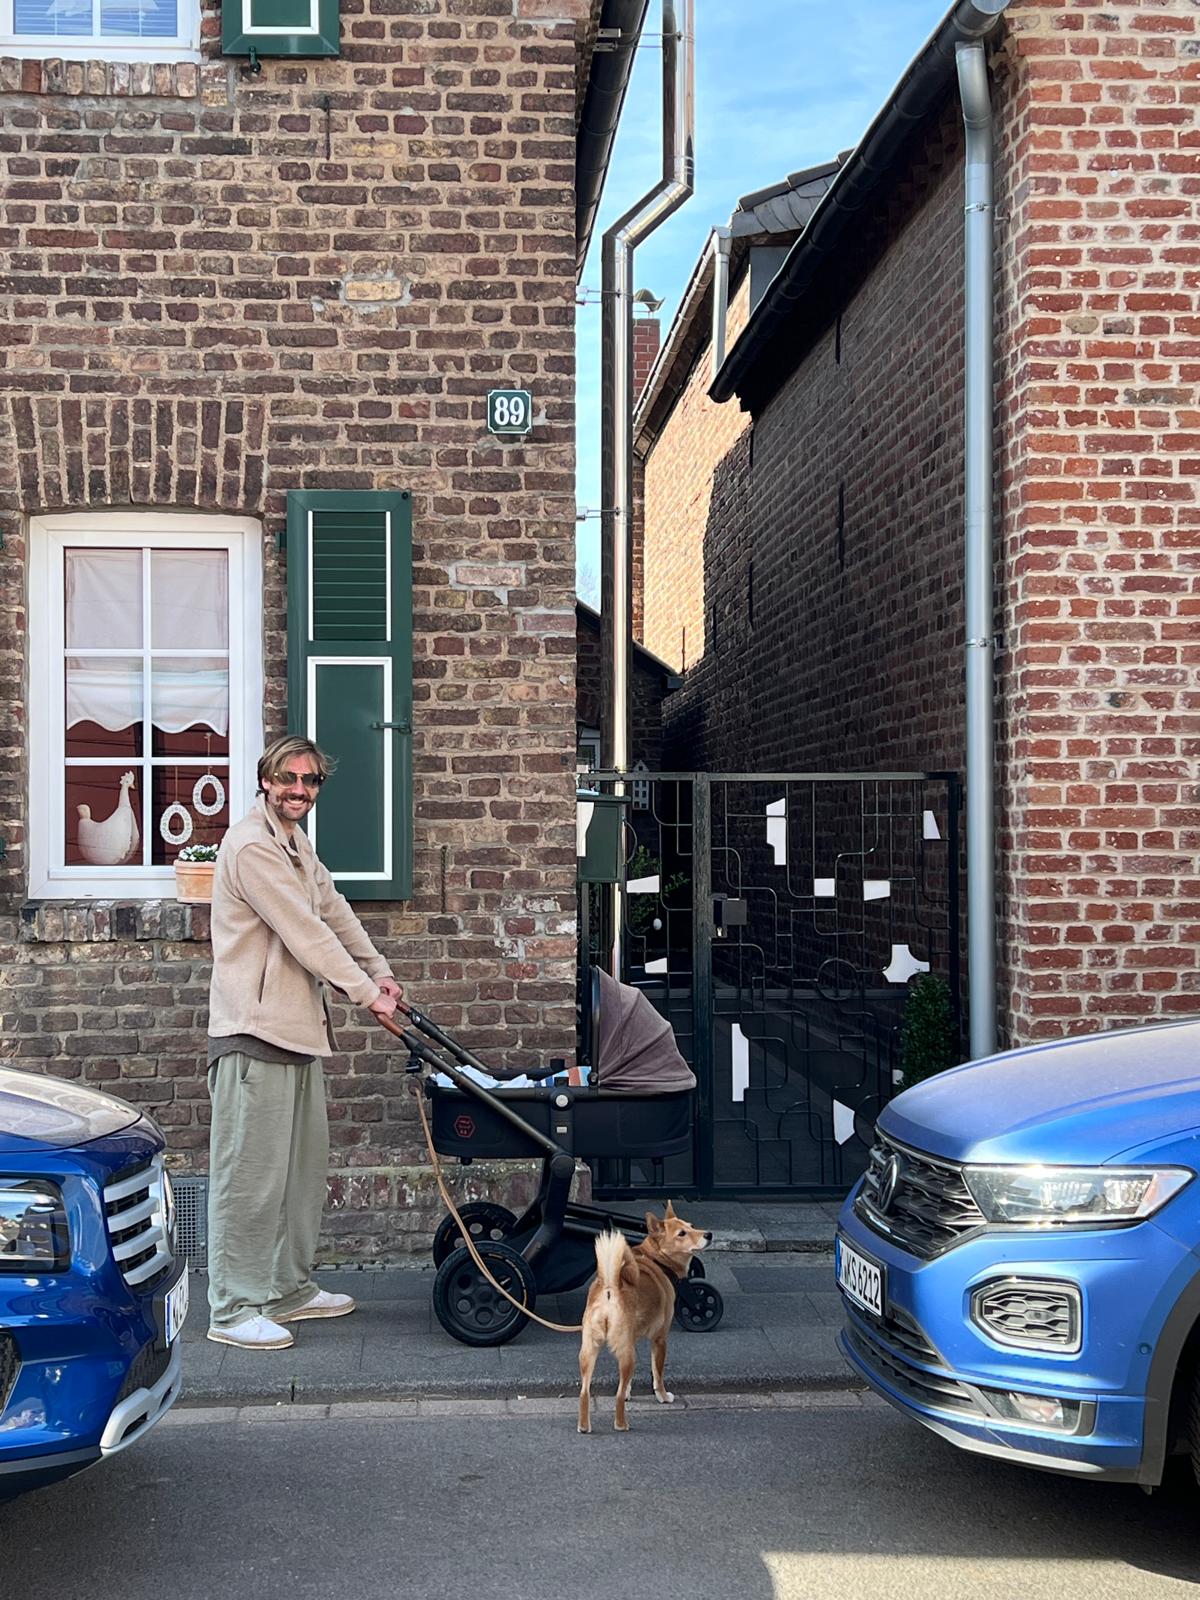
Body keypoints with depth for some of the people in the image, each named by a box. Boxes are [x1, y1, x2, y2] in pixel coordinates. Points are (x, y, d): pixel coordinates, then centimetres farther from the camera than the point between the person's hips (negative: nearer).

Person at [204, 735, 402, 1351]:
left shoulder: (296, 844, 18)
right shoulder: (251, 846, -14)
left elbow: (334, 912, 24)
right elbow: (304, 931, -17)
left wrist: (379, 970, 14)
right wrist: (366, 993, -13)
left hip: (299, 1028, 10)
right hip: (254, 1029, -10)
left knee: (305, 1165, 15)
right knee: (251, 1172, -6)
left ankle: (290, 1289, 26)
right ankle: (233, 1308, 1)